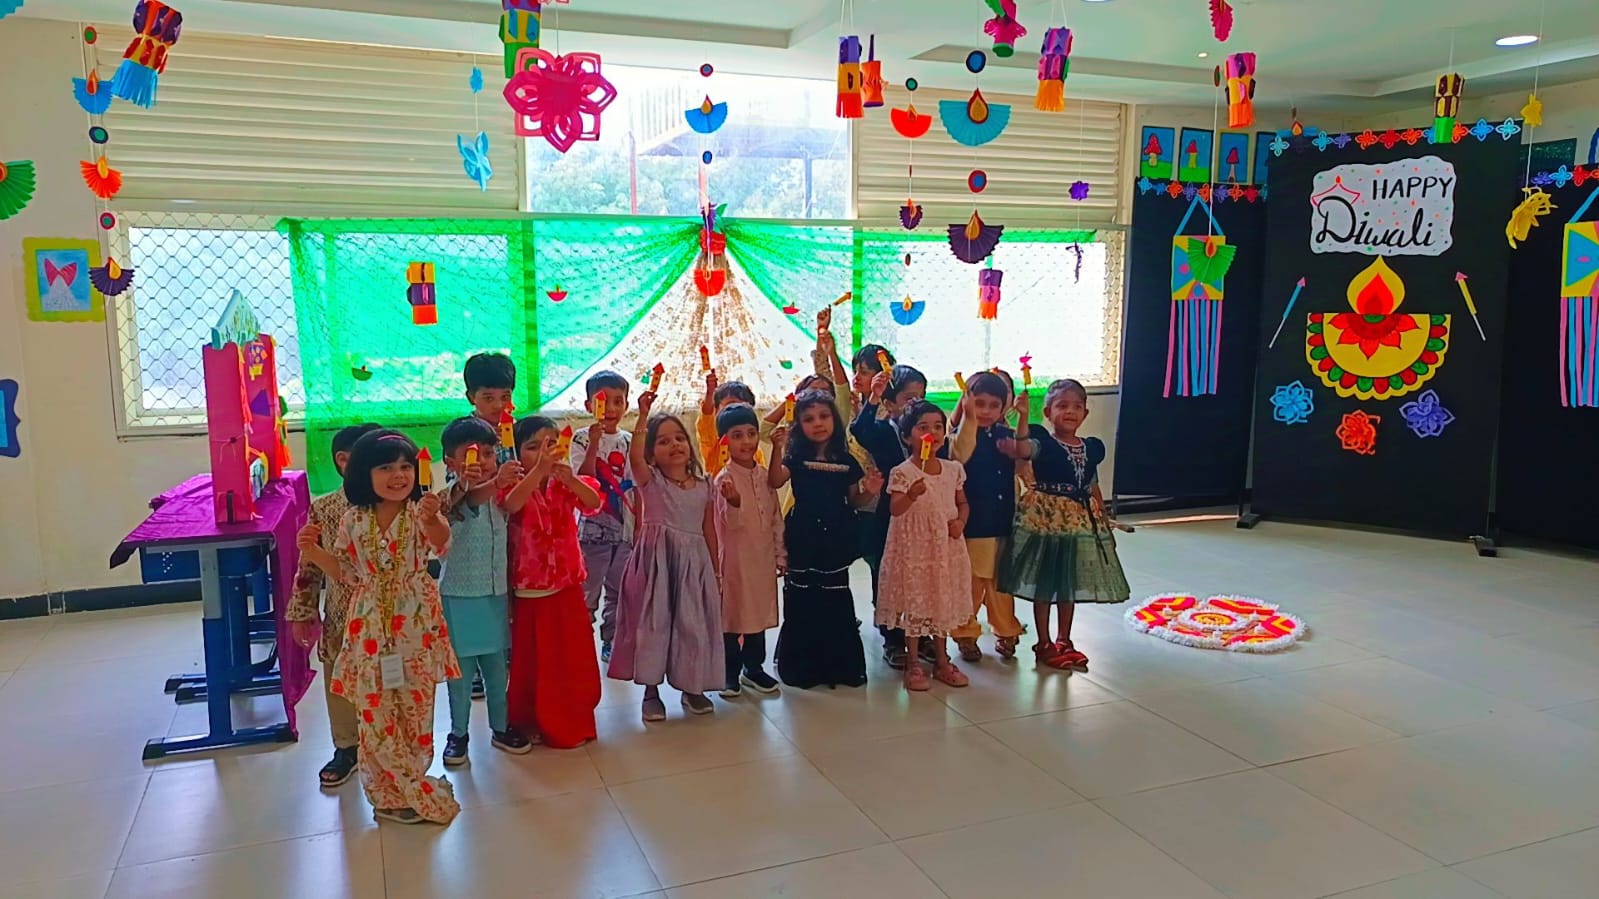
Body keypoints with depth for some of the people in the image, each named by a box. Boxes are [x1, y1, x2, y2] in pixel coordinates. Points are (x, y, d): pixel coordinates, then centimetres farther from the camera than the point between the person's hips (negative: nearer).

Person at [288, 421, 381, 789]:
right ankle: (346, 748, 37)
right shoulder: (322, 509, -6)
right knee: (340, 686, 17)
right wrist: (302, 612, 1)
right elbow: (309, 565, 0)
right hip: (340, 620, 2)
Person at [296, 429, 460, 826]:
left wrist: (433, 519, -55)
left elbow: (441, 544, -32)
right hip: (370, 627, 3)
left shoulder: (420, 513, -9)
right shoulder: (353, 520, 1)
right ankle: (415, 792, 20)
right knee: (375, 711, 6)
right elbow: (347, 572, 10)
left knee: (416, 706, 7)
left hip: (416, 626, -2)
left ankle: (403, 787, 25)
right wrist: (312, 550, -6)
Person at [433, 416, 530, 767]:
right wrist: (464, 485, -55)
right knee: (461, 669, 7)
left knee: (497, 667, 15)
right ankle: (458, 733, 24)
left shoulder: (501, 495, 2)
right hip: (459, 597, -4)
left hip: (496, 595, 4)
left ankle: (501, 727, 31)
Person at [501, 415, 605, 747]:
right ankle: (530, 722, 24)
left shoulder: (566, 484, 0)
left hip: (567, 589, 3)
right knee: (530, 661, 9)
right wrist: (539, 470, -46)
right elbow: (512, 505, -32)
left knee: (572, 660, 10)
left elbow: (593, 504, -20)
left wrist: (570, 479, -39)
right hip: (528, 592, -2)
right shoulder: (516, 483, -7)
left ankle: (573, 723, 25)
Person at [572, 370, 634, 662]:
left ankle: (611, 642, 27)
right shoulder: (582, 438, -6)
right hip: (593, 528, -5)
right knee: (587, 591, 1)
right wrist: (594, 442, -27)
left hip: (625, 529, 5)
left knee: (619, 590, 14)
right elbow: (584, 479, -19)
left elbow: (637, 485, 11)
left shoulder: (630, 441, 7)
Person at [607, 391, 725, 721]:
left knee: (693, 623, 8)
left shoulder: (703, 486, 7)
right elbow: (635, 457, -25)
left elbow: (709, 531, 10)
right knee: (654, 622, 1)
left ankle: (692, 688, 24)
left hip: (694, 561, 3)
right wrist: (643, 416, -32)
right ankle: (651, 691, 13)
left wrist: (715, 573, 10)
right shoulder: (650, 480, -3)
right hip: (657, 560, -3)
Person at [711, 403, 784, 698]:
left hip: (763, 557, 5)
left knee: (759, 613, 14)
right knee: (731, 614, 4)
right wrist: (734, 503, -39)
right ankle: (730, 673, 17)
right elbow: (730, 523, -18)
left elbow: (776, 518, 10)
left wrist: (780, 554, 10)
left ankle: (754, 667, 28)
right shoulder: (724, 479, -13)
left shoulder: (765, 476, 4)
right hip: (735, 558, -5)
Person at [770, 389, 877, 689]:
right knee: (801, 604, 5)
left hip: (835, 538, 2)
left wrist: (869, 492, -9)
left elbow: (854, 501, 12)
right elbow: (775, 481, -19)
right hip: (804, 538, -2)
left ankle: (841, 666, 22)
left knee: (837, 604, 9)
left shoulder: (845, 460, 4)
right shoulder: (796, 456, -3)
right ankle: (801, 667, 19)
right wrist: (777, 449, -31)